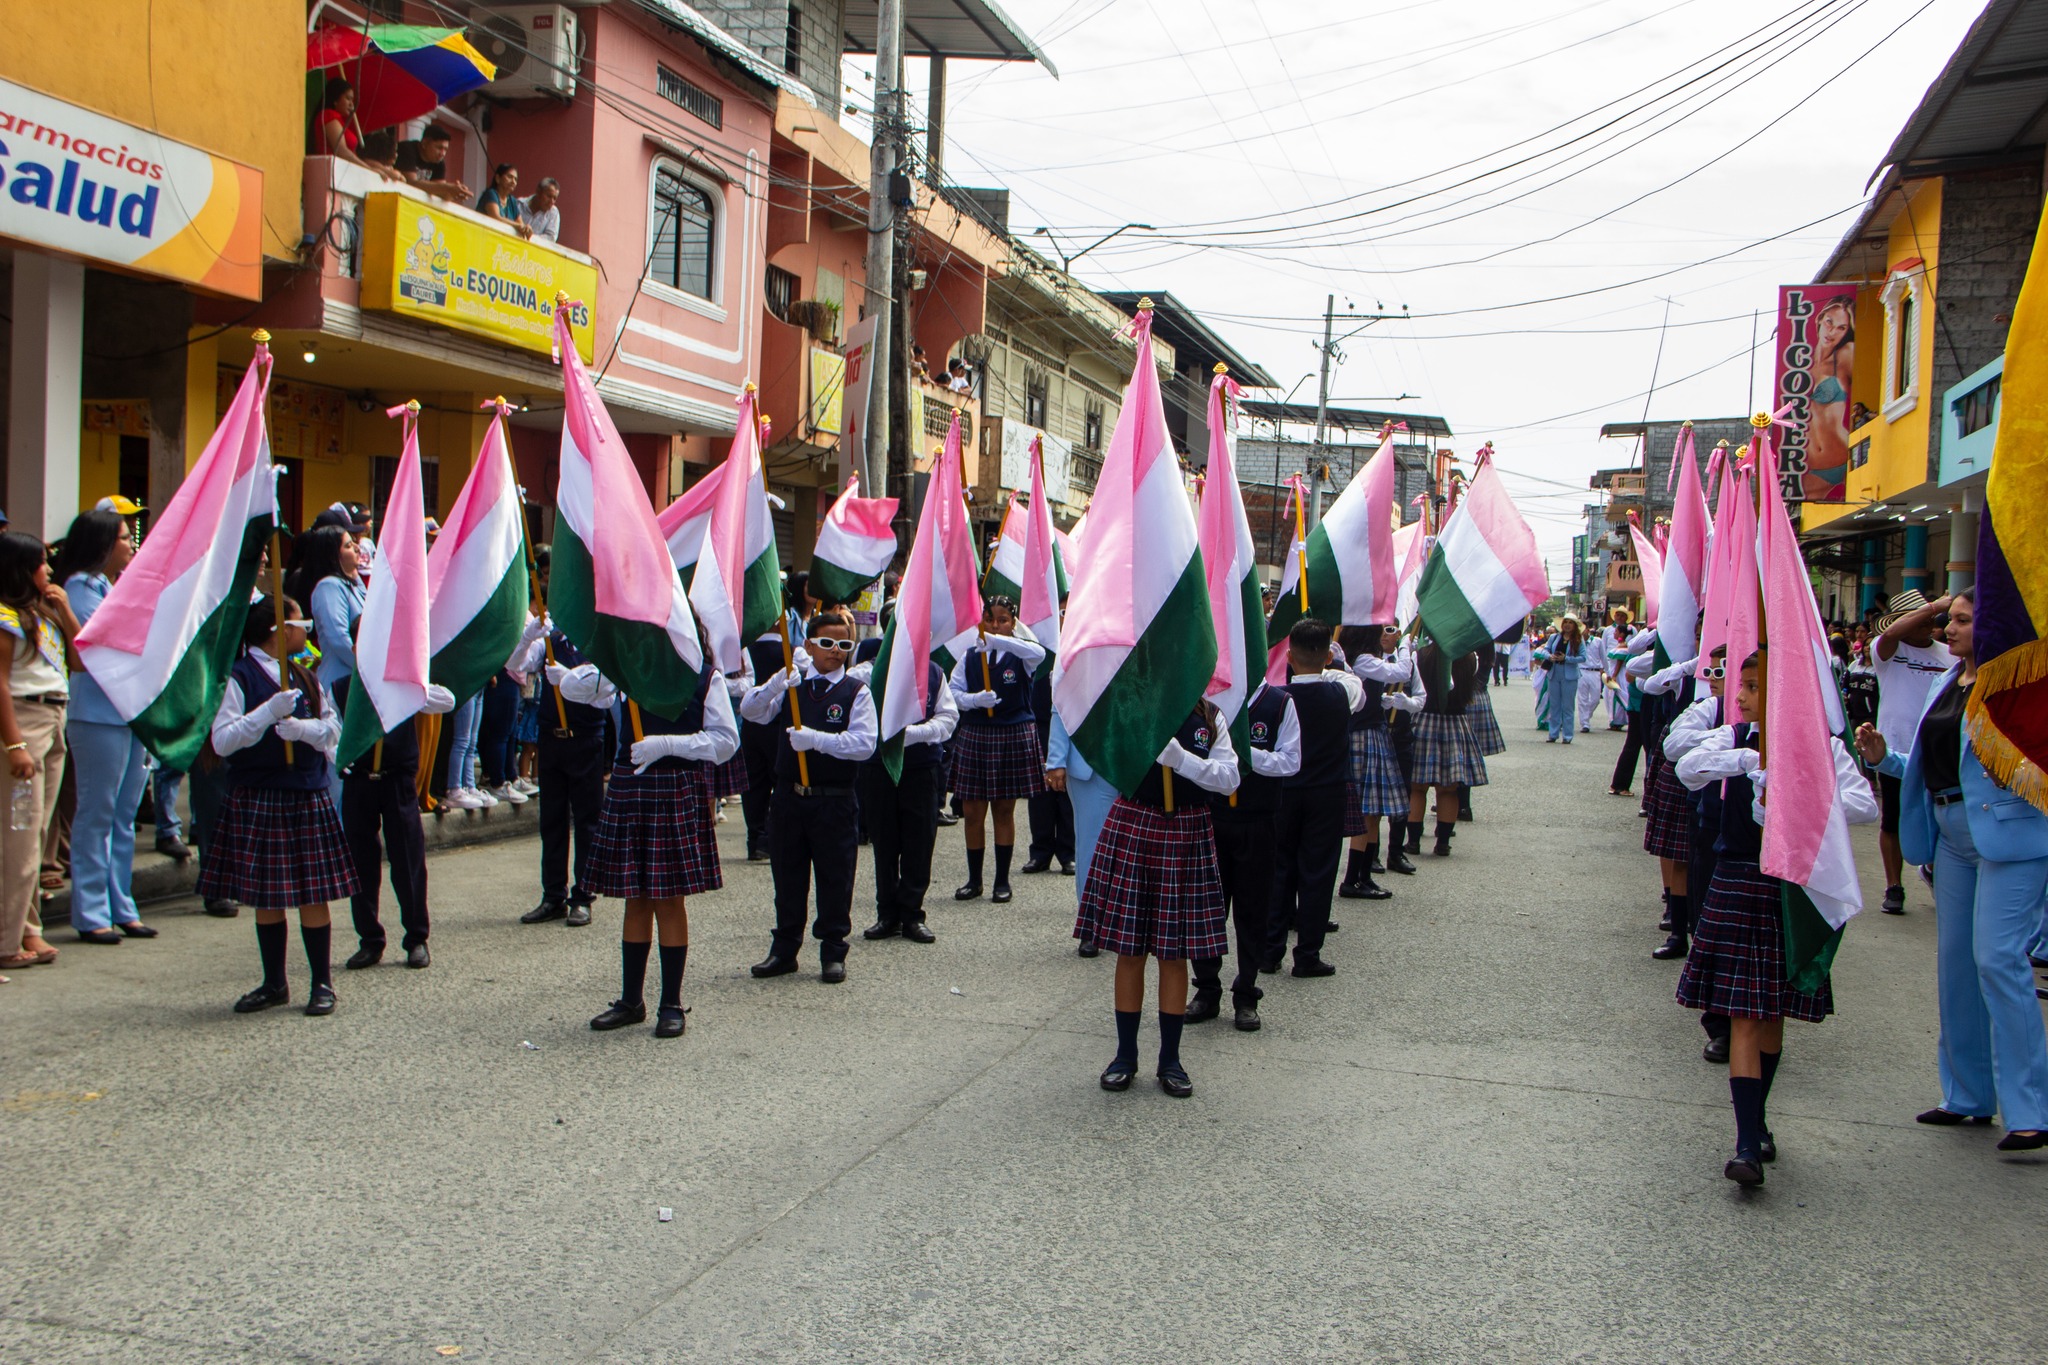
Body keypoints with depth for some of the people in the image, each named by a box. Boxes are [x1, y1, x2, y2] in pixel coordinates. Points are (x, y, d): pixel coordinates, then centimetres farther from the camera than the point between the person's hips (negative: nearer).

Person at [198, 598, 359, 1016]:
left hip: (308, 796, 3)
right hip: (256, 798, -3)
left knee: (312, 893, 2)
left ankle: (322, 983, 11)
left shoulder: (307, 676, 12)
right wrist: (270, 712, -23)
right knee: (265, 896, 6)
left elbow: (334, 727, 6)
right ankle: (274, 984, 19)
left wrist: (304, 728, -14)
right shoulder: (240, 677, -5)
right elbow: (221, 741, -13)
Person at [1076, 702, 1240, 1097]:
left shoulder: (1210, 719, 3)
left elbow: (1229, 779, -6)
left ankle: (1170, 1060, 18)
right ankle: (1125, 1055, 19)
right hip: (1132, 828, -1)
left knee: (1175, 951, 6)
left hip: (1187, 836, 1)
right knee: (1129, 948, 5)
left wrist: (1180, 757, -18)